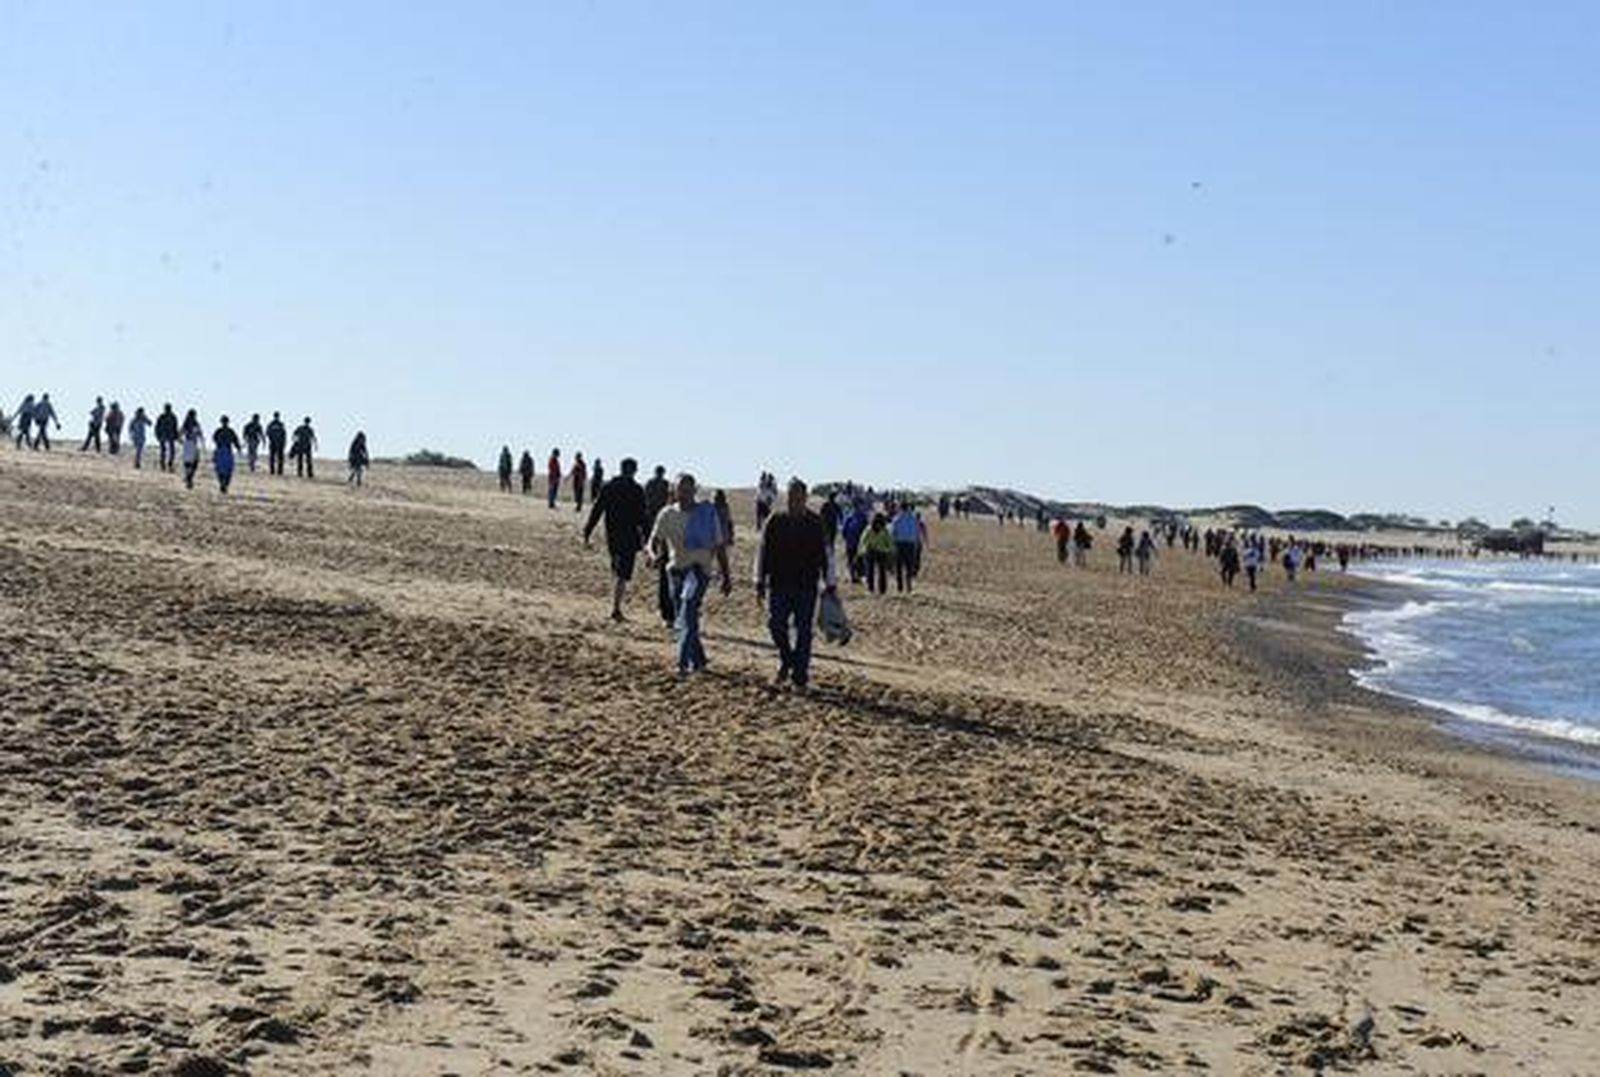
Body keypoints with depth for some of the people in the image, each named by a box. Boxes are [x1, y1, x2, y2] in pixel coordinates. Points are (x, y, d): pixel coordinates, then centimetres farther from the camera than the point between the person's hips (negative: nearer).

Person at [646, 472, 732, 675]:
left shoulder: (707, 513, -1)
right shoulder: (667, 514, 5)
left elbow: (719, 546, 5)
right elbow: (654, 540, 3)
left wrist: (726, 576, 6)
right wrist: (655, 554, -22)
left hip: (699, 569, -5)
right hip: (676, 569, 5)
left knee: (688, 616, -24)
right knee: (680, 618, 11)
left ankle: (683, 663, -29)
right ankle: (698, 660, 28)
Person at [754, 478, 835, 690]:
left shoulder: (815, 524, 1)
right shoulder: (775, 522, 4)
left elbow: (825, 555, 5)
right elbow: (763, 552, 8)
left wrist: (829, 586, 2)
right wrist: (760, 584, 5)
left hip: (806, 587, -1)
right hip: (779, 585, 1)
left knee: (803, 631, 0)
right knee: (776, 624, -4)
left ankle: (800, 677, 7)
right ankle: (785, 660, 22)